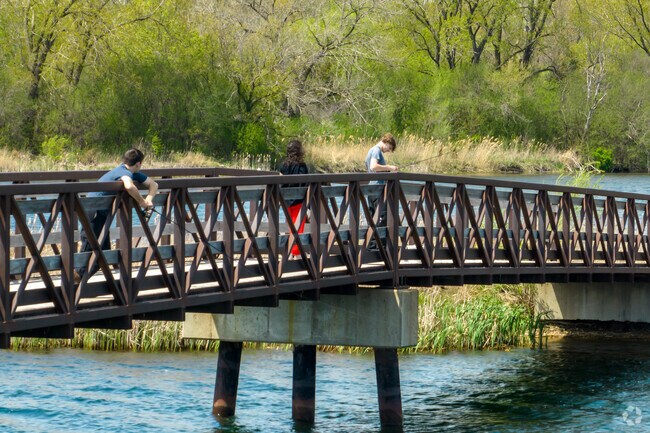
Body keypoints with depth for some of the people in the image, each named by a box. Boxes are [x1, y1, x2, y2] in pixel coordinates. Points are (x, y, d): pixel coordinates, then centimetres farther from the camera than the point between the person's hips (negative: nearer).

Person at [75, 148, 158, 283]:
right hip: (93, 212, -10)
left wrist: (149, 198, -7)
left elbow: (153, 184, 15)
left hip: (101, 213, 10)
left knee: (104, 250, 9)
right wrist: (142, 202, -29)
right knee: (89, 249, -13)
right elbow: (129, 187, -44)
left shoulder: (134, 174, 9)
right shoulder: (125, 172, -21)